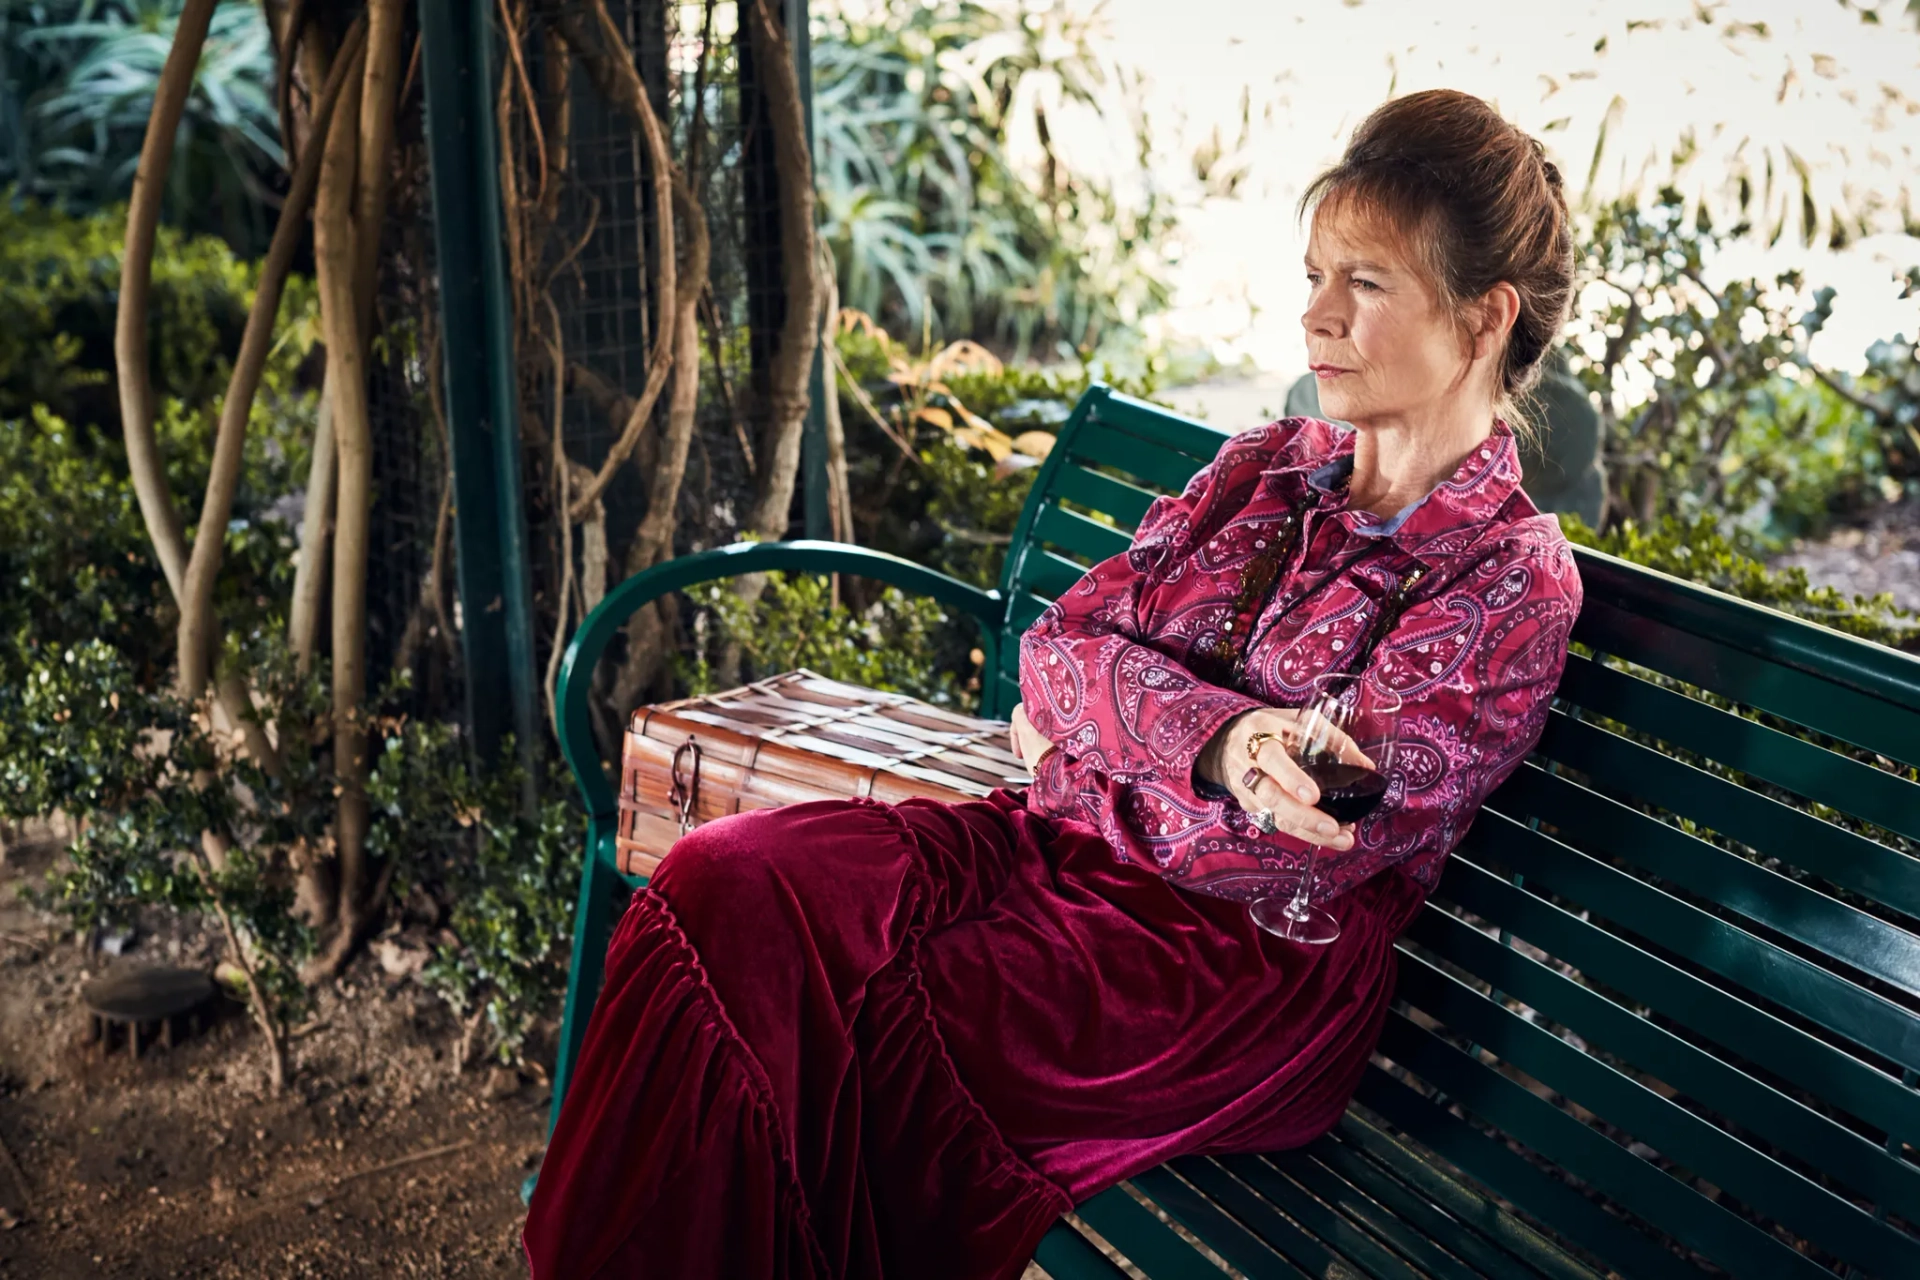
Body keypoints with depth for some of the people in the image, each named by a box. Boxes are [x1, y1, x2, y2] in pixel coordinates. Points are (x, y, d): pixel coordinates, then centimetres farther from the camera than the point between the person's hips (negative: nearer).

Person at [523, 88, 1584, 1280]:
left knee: (855, 1027, -27)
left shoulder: (1516, 579, -5)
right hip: (1066, 845, 6)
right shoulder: (1266, 468, 13)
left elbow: (1323, 828, -13)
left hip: (1240, 959, -6)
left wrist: (1113, 719, -7)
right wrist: (1213, 737, -17)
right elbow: (1061, 647, 3)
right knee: (723, 883, -18)